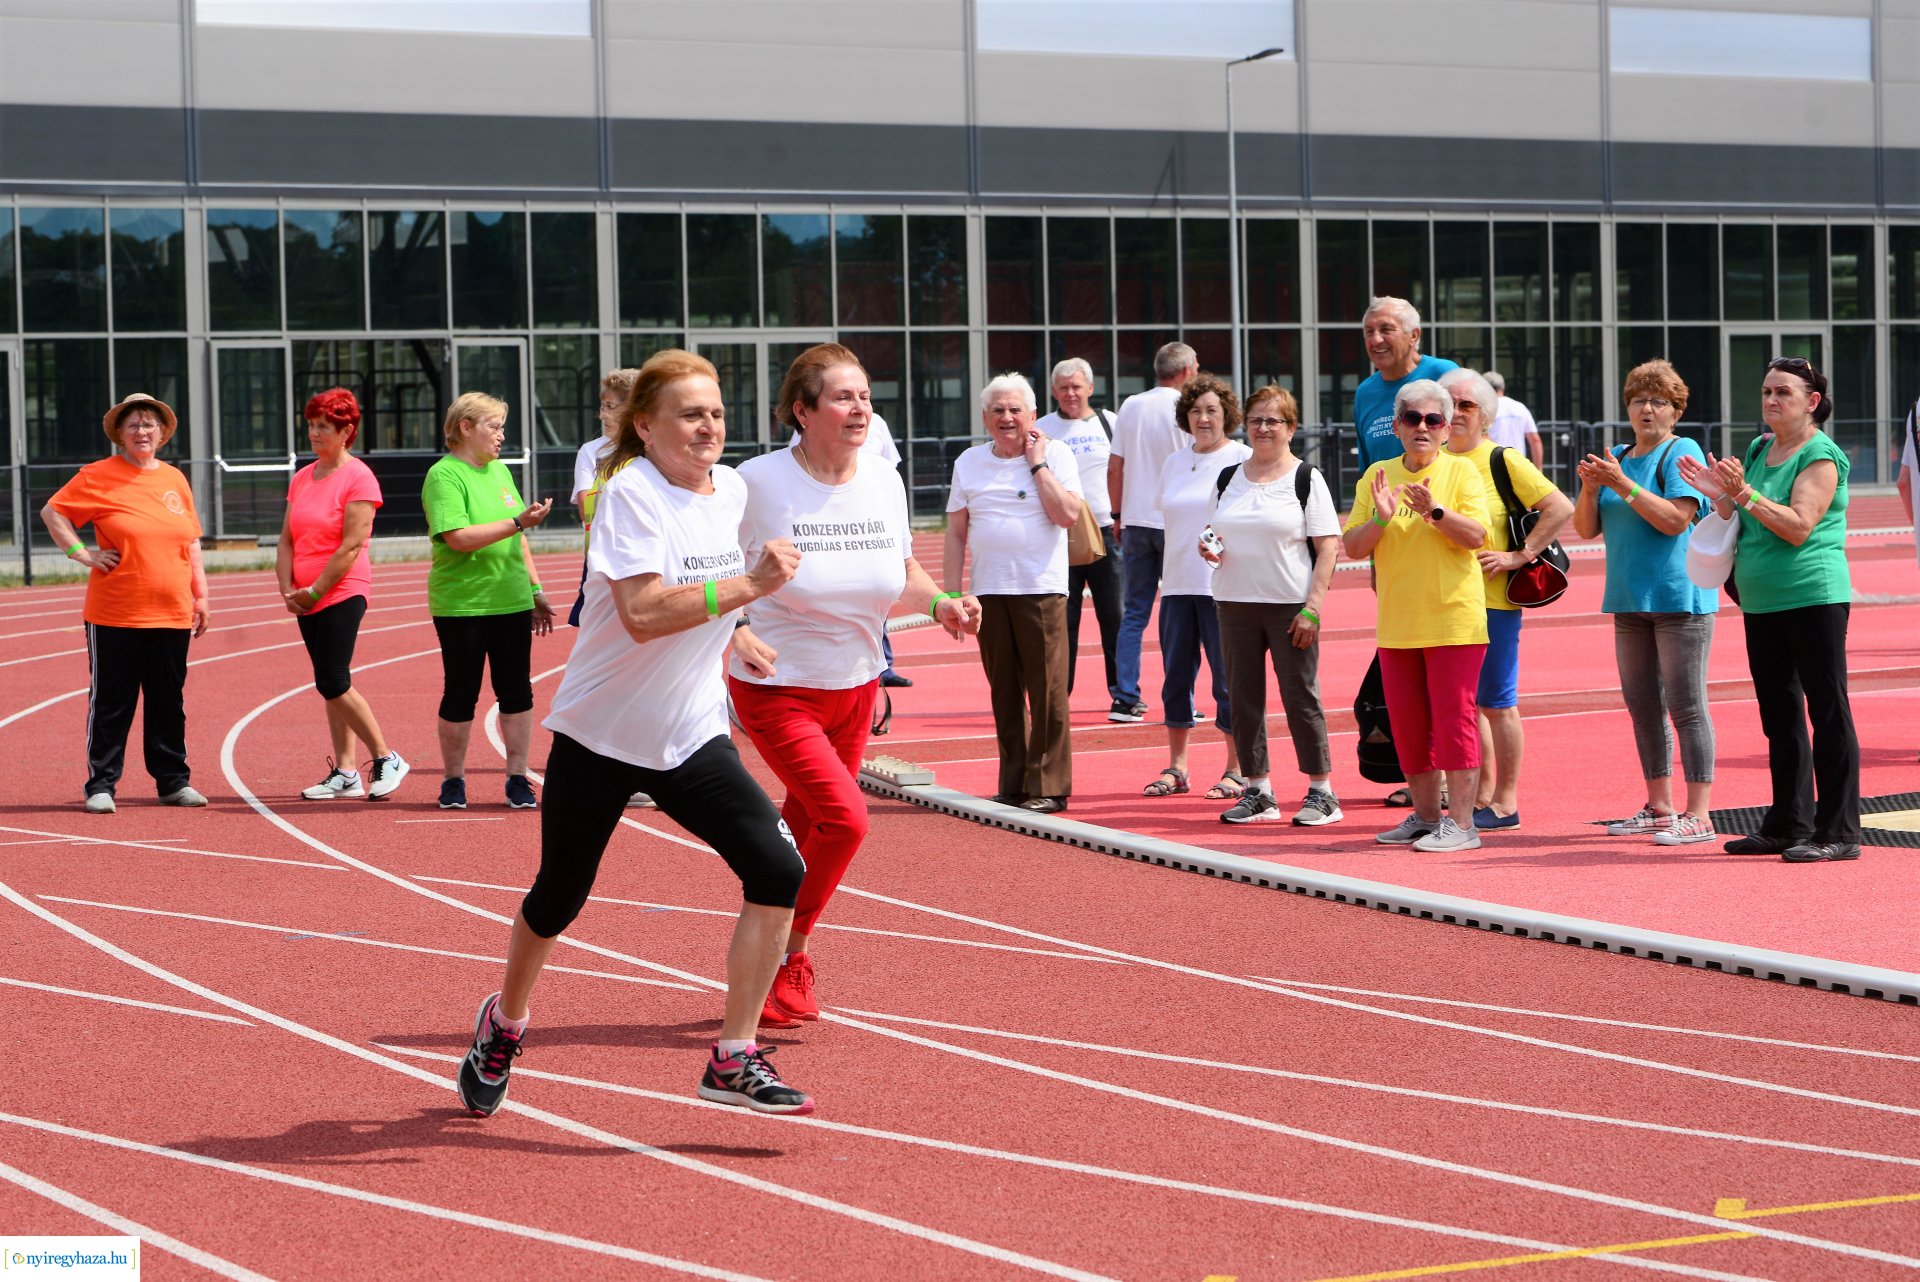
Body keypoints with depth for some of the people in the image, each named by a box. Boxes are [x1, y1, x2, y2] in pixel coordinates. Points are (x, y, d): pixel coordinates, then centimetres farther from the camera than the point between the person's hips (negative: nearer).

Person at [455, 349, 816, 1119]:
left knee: (778, 871, -14)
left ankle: (733, 1061, -6)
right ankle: (505, 1023, 42)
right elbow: (643, 613, -33)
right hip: (600, 736, -5)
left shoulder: (733, 489, 2)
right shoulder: (631, 493, -19)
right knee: (558, 899, 11)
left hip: (692, 737, 5)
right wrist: (749, 584, -36)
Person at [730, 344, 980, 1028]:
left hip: (855, 686, 6)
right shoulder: (759, 482, -17)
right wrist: (736, 630, -26)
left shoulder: (884, 481, -1)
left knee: (806, 832, 13)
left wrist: (941, 603, -7)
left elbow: (903, 575, 13)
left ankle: (780, 972, 30)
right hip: (776, 687, -6)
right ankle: (787, 957, 3)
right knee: (845, 818, -18)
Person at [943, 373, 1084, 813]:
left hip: (1041, 590, -3)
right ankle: (1013, 785, 15)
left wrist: (1037, 463, -8)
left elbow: (1067, 514, -12)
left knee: (1046, 691, -4)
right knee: (1004, 693, 8)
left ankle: (1048, 786, 2)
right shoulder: (969, 463, 11)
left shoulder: (1055, 455, 2)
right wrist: (950, 592, 5)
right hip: (988, 592, 3)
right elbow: (955, 532, 12)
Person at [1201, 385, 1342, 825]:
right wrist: (1210, 550, -3)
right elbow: (1217, 537, 22)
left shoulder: (1306, 479, -3)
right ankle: (1258, 792, 14)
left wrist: (1312, 608, -15)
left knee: (1300, 697, -3)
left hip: (1290, 606, -5)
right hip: (1235, 604, 5)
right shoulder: (1228, 479, 12)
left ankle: (1322, 792, 5)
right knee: (1243, 698, 6)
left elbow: (1328, 547, -8)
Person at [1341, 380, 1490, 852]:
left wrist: (1435, 511, -27)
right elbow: (1353, 547, 4)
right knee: (1407, 722, 9)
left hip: (1453, 617, -5)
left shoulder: (1461, 470, -1)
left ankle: (1460, 822, -3)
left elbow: (1475, 536, -12)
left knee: (1453, 719, -6)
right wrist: (1380, 518, -14)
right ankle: (1426, 815, 21)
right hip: (1397, 623, 5)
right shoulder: (1377, 475, 9)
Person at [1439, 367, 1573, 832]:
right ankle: (1482, 795, 19)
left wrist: (1520, 555, -13)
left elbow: (1561, 509, -9)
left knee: (1496, 702, -2)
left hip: (1494, 598, -6)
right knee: (1465, 702, 10)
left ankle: (1505, 802, 5)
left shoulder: (1504, 460, -5)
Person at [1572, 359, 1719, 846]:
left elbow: (1675, 519, -18)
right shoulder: (1616, 457, 14)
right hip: (1630, 601, 7)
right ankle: (1659, 808, 20)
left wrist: (1622, 484, -19)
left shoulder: (1682, 454, -6)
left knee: (1685, 705, -8)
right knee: (1642, 705, 11)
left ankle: (1698, 814, -8)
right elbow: (1587, 529, 11)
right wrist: (1591, 488, -7)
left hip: (1679, 598, -7)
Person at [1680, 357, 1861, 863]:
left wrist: (1743, 493, -23)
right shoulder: (1760, 450, 15)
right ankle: (1789, 824, 20)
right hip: (1762, 602, 8)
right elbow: (1744, 525, 19)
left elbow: (1799, 526, -20)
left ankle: (1838, 832, -2)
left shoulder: (1822, 456, -9)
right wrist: (1719, 495, 2)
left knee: (1827, 712, -5)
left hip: (1813, 598, -8)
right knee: (1780, 716, 12)